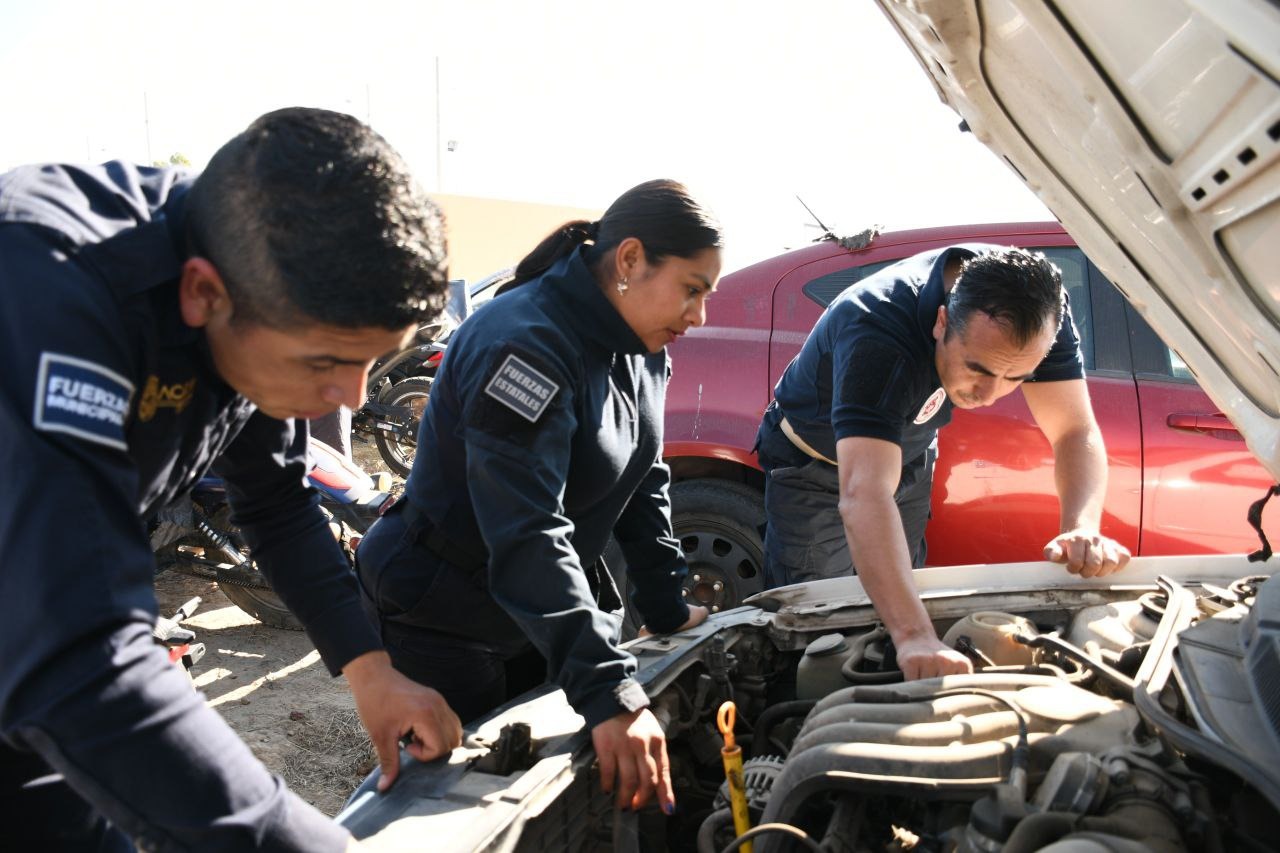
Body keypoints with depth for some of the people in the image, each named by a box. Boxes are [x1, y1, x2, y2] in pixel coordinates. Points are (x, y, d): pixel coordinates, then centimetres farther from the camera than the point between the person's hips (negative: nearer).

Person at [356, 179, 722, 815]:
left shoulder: (642, 349, 0)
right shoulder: (528, 345, -30)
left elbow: (645, 482, 9)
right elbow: (527, 536, -38)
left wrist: (667, 610, 7)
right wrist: (611, 695, -41)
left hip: (546, 608, 8)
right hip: (442, 620, -8)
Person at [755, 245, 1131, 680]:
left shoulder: (1037, 306, -27)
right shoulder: (876, 332, -45)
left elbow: (1077, 432, -23)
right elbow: (864, 496, -55)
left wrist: (1083, 529, -44)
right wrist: (915, 637, -66)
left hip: (909, 454, 5)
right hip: (815, 464, -5)